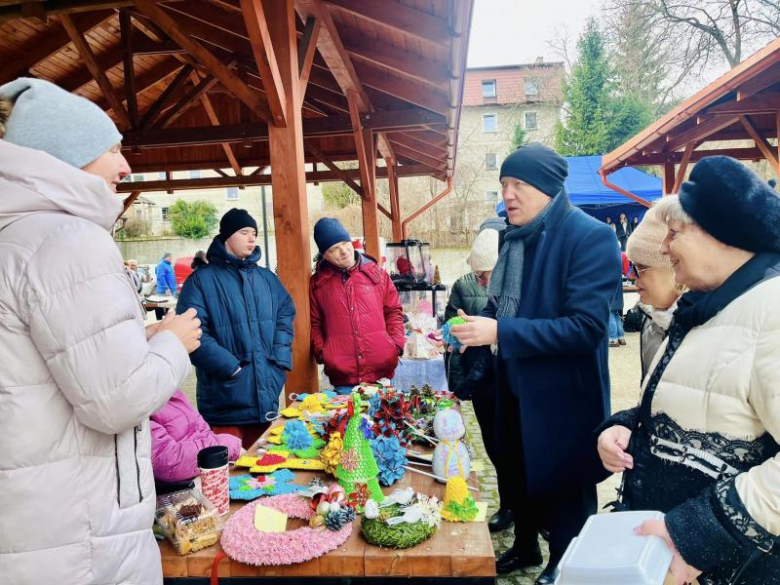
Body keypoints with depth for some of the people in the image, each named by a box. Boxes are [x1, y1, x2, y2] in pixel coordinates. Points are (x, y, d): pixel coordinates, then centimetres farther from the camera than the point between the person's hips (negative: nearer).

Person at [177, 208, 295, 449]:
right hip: (226, 401, -5)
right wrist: (230, 367, -18)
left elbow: (286, 314, 13)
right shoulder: (201, 280, -6)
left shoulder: (267, 278, 13)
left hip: (266, 395, 5)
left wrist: (280, 360, 0)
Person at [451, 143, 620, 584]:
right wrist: (475, 330, 1)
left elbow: (586, 327, -27)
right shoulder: (516, 237, 6)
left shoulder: (590, 237, -19)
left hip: (563, 397, -7)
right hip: (515, 388, 8)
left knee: (565, 487, 13)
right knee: (521, 475, 23)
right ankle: (525, 549, 47)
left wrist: (499, 332, -30)